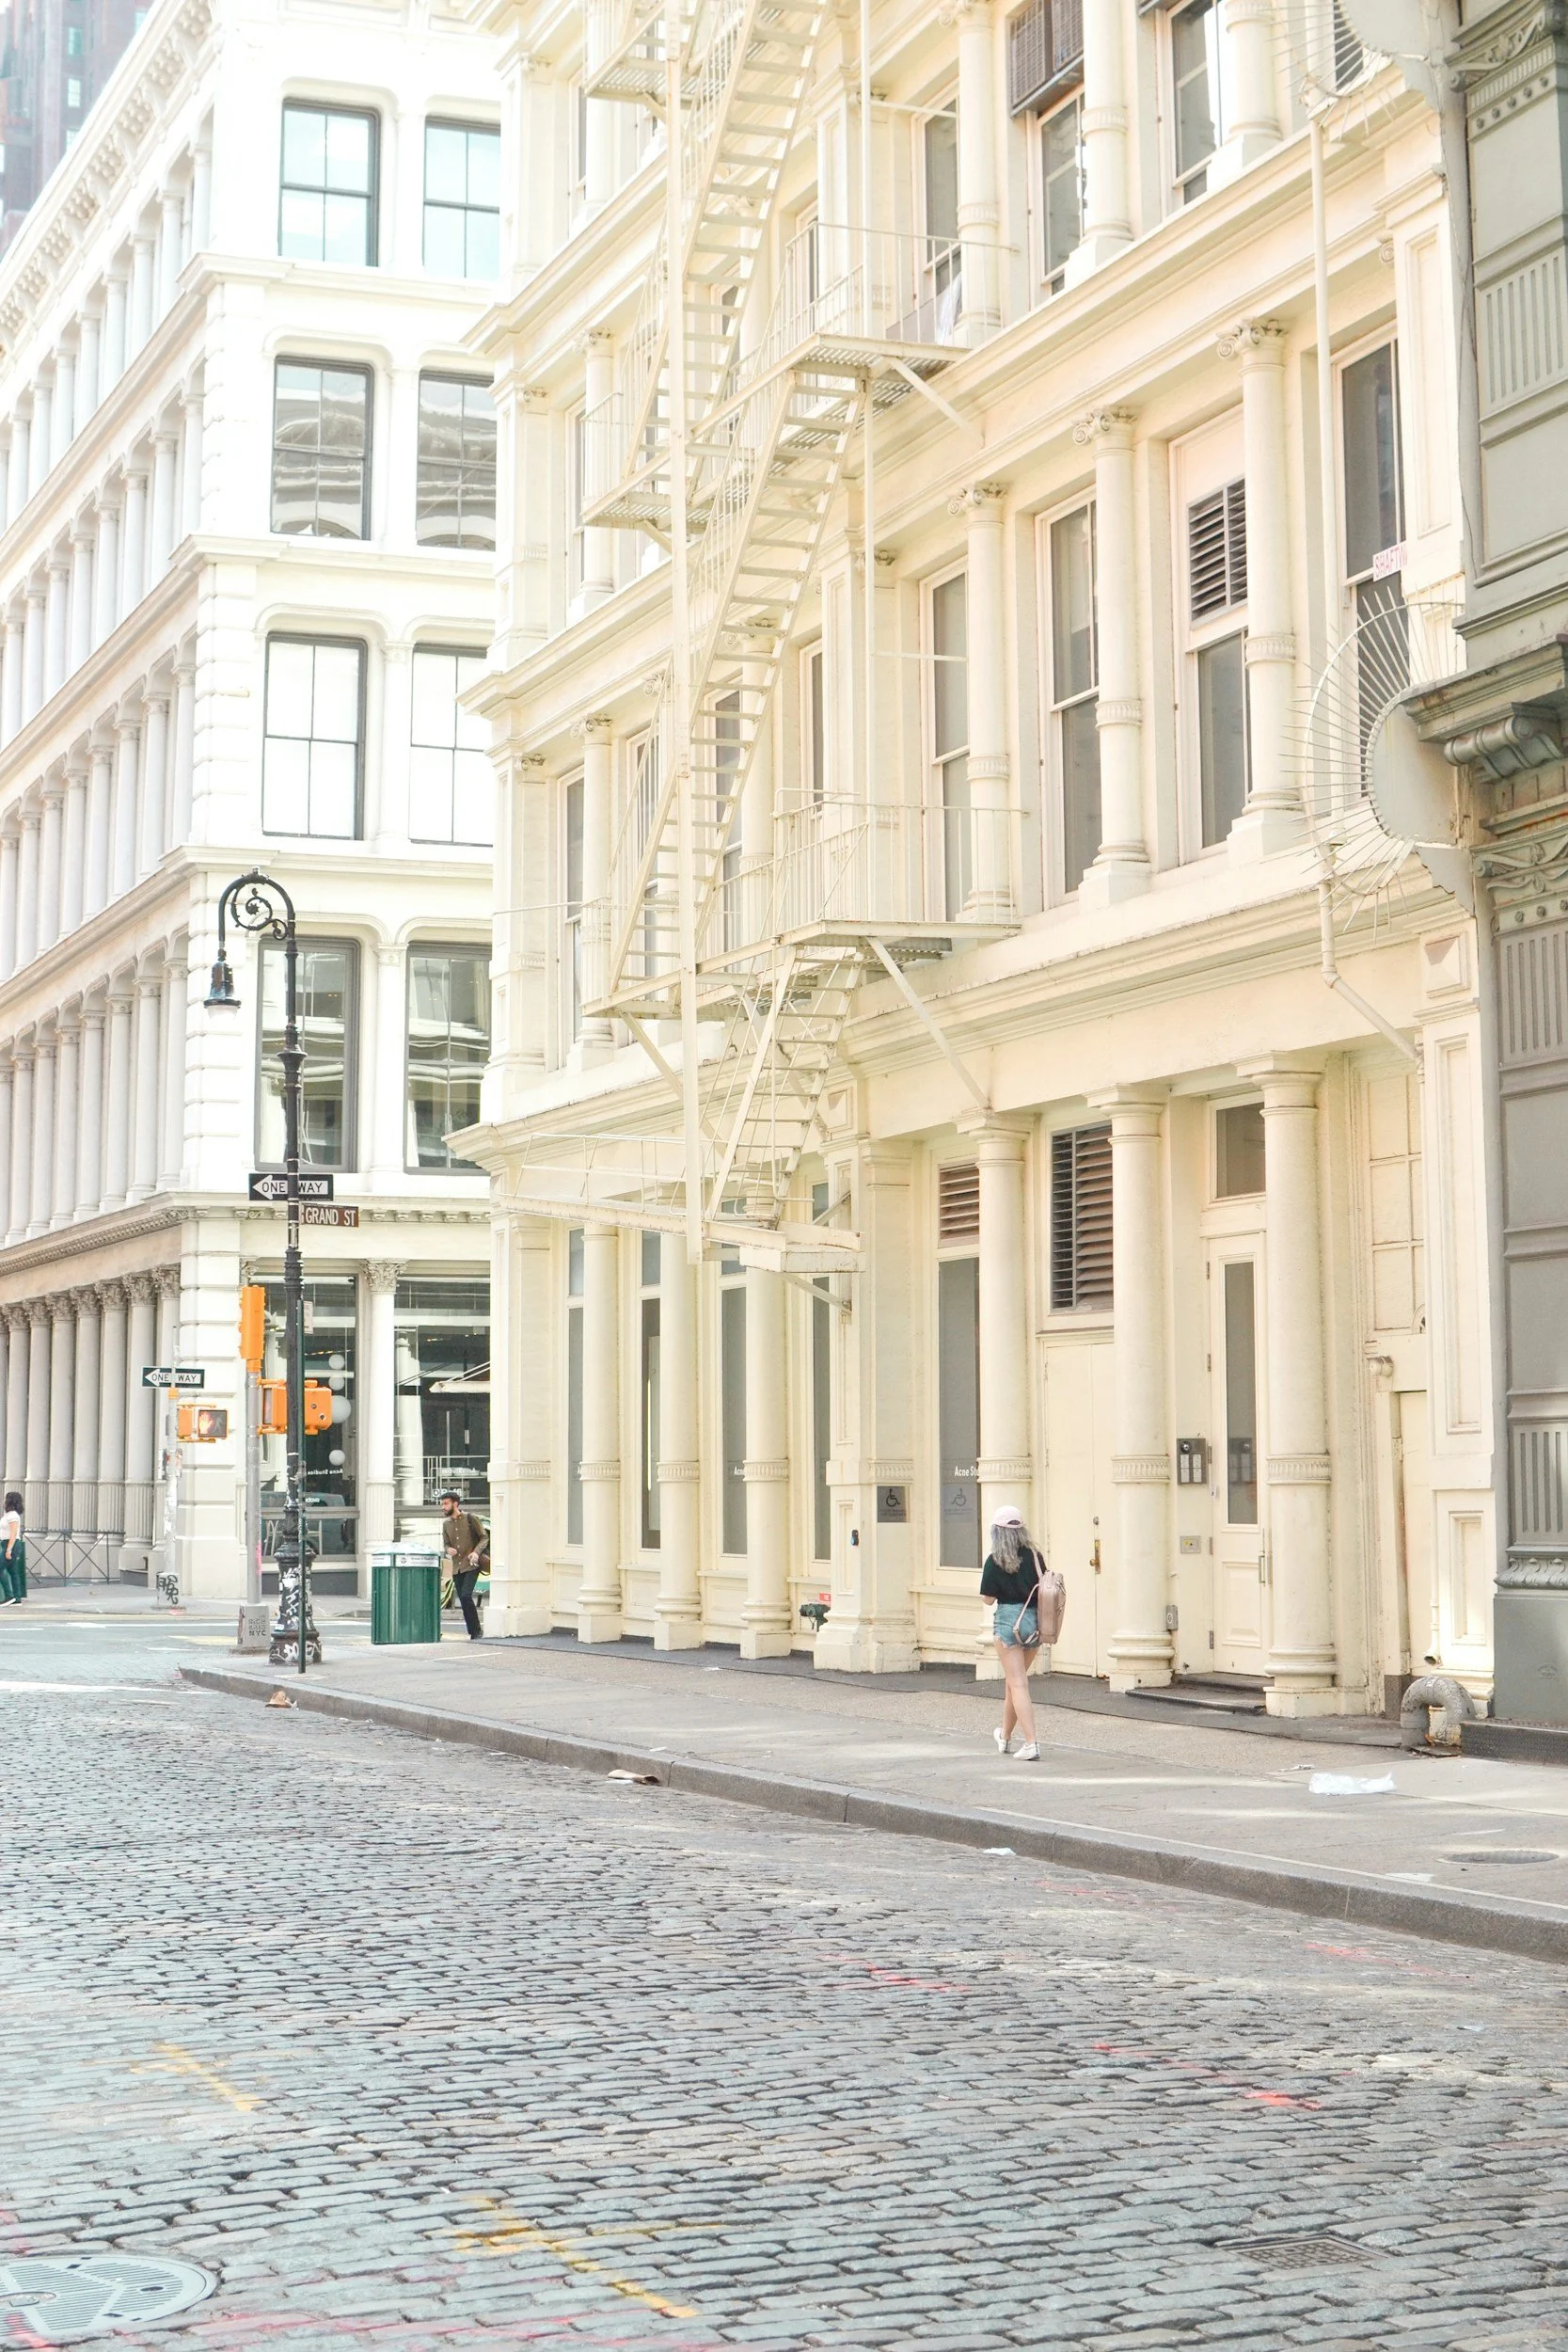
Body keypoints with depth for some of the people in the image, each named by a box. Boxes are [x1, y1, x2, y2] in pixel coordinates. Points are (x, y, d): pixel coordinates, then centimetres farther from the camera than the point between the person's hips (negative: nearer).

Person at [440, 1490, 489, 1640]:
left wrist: (476, 1552, -18)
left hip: (471, 1565, -6)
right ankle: (473, 1633, 11)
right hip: (456, 1567, 6)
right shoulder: (447, 1524, 12)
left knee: (466, 1596, -19)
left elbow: (484, 1537, -2)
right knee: (463, 1600, 4)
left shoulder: (470, 1518, -4)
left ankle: (477, 1630, -7)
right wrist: (449, 1549, -6)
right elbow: (446, 1543, 18)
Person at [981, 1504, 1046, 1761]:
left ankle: (1031, 1743, -17)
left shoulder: (995, 1560, -9)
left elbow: (988, 1598, -5)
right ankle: (1005, 1736, 38)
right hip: (1035, 1621, 5)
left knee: (1018, 1684, -5)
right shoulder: (1035, 1556, 2)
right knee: (1014, 1679, 21)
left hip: (1009, 1619, -5)